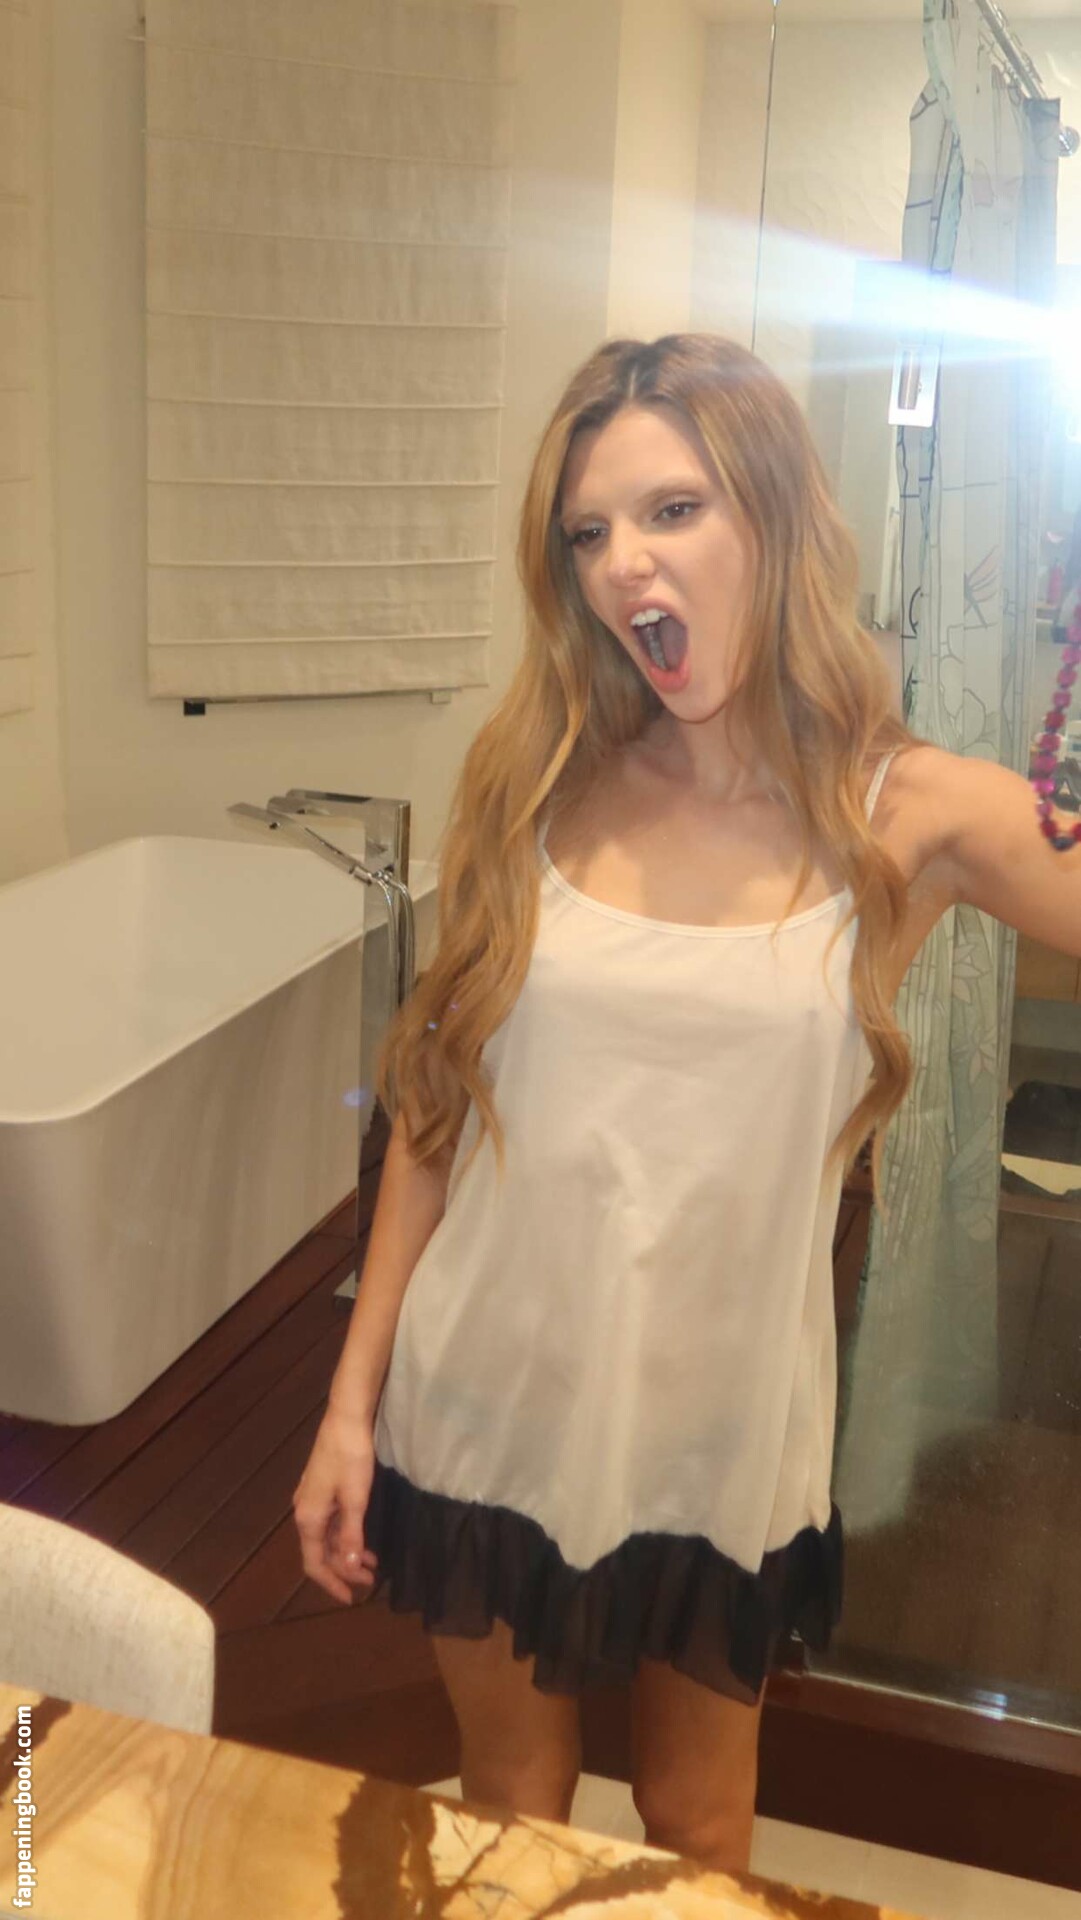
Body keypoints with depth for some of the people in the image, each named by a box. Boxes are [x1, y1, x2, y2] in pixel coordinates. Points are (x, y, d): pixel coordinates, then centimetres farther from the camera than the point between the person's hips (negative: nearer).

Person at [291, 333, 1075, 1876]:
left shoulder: (915, 819, -10)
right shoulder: (531, 785, -5)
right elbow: (436, 1106, -1)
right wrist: (352, 1400, 0)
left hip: (722, 1442, -1)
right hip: (488, 1412, 1)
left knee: (699, 1844, 23)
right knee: (504, 1829, 23)